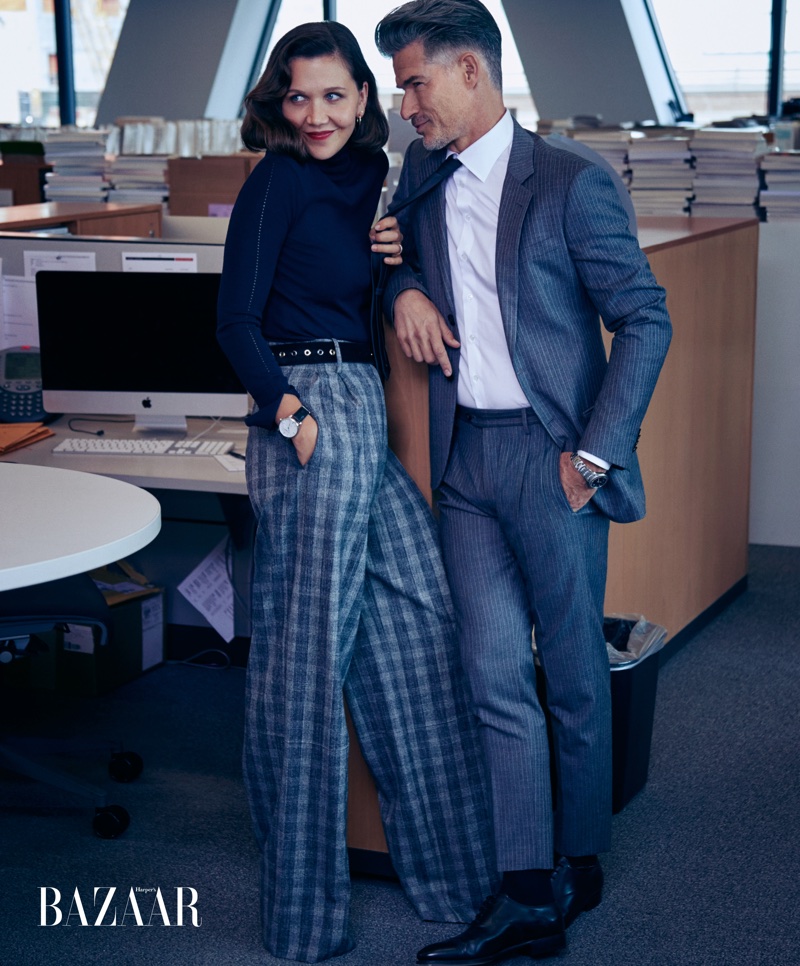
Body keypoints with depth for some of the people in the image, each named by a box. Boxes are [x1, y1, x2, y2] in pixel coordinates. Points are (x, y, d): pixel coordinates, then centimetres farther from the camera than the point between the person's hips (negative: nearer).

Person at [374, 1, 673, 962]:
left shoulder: (571, 184, -9)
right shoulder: (422, 173, 10)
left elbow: (646, 320, -8)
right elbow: (397, 255, 28)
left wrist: (595, 453, -12)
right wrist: (403, 290, 3)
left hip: (552, 454, -5)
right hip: (464, 457, 5)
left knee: (574, 675, 8)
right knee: (495, 676, 2)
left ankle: (580, 863, 26)